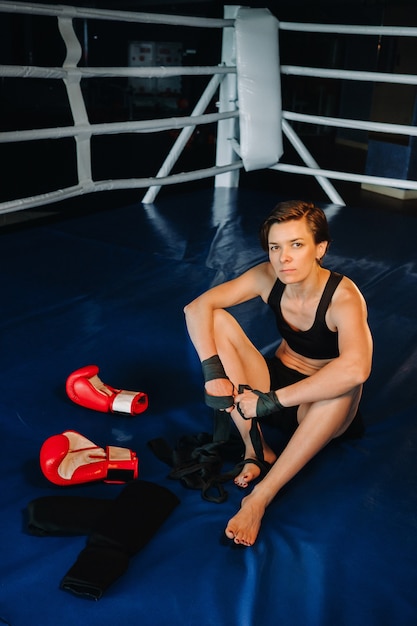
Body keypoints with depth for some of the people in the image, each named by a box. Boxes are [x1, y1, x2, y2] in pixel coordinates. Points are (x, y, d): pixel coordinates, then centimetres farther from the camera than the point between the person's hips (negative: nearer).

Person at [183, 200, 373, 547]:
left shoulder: (343, 297, -27)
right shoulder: (269, 277, -14)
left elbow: (356, 368, -46)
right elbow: (197, 308, -15)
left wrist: (271, 400, -42)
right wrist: (213, 371, -29)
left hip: (319, 406, -4)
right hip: (276, 377, 4)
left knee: (346, 383, -39)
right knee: (217, 321, -16)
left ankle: (261, 496, -31)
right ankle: (256, 450, -15)